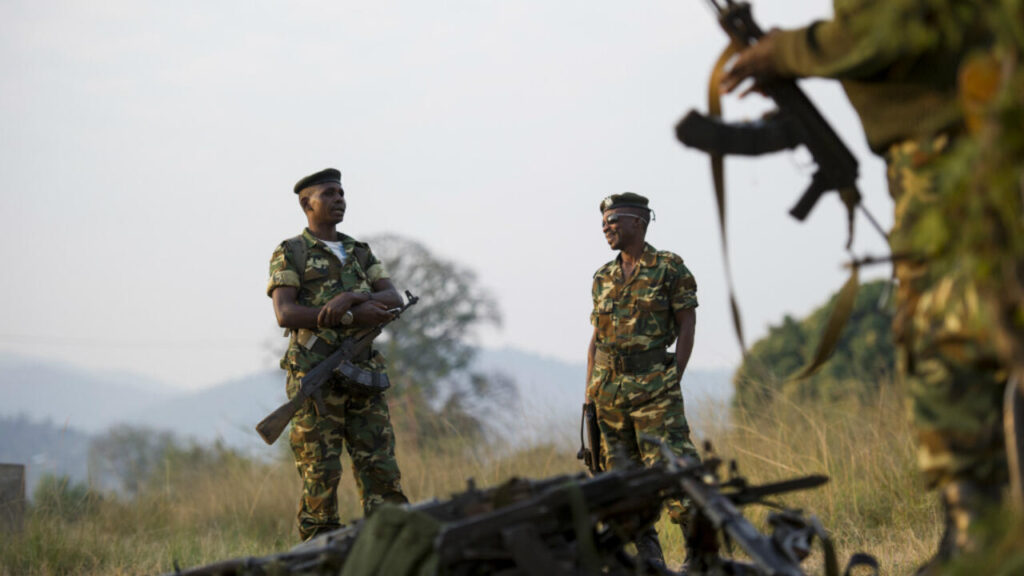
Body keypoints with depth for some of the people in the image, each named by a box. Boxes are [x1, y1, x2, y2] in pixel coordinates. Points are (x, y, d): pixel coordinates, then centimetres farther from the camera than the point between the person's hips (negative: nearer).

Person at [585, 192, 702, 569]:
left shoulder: (669, 268, -1)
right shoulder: (603, 278, 14)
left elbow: (687, 325, -2)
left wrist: (672, 379, -10)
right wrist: (590, 390, 10)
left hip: (653, 386, -6)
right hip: (610, 392, 6)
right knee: (624, 474, 4)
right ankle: (649, 558, 10)